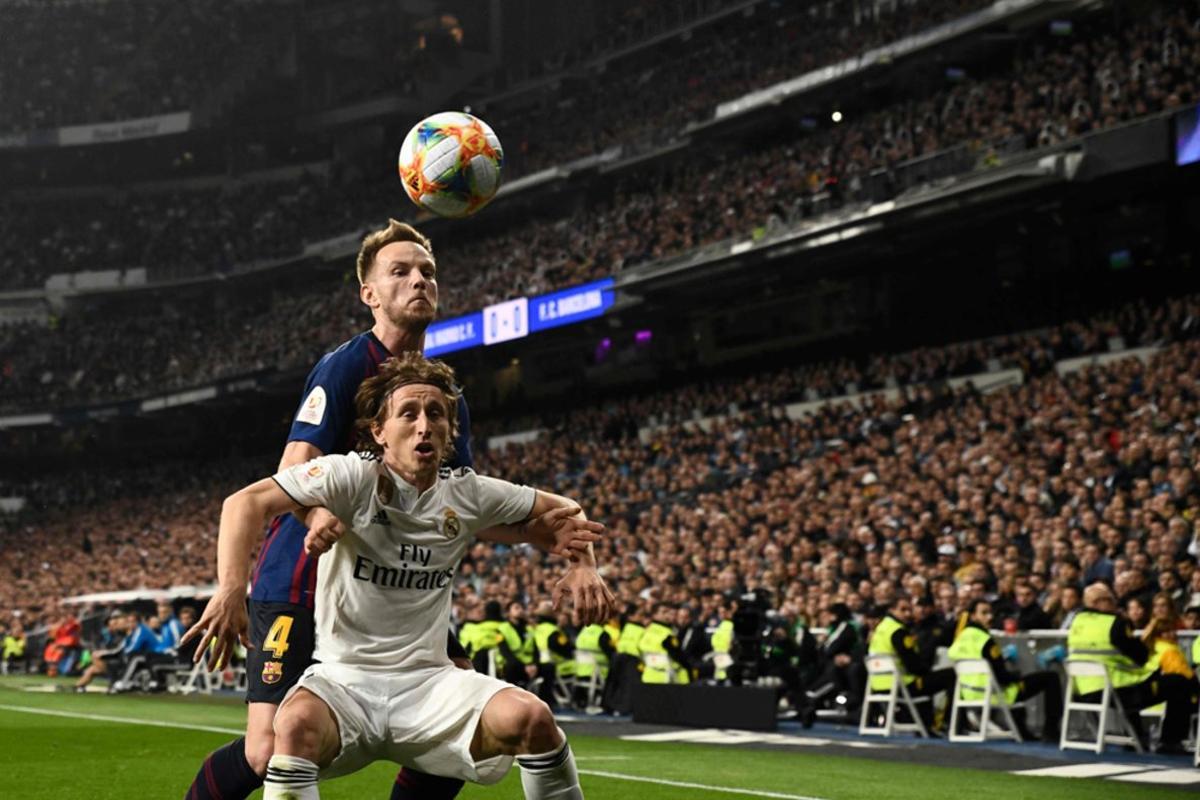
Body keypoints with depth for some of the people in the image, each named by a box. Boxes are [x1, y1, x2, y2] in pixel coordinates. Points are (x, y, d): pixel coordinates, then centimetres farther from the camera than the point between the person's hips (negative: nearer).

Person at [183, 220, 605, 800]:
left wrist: (548, 534, 1)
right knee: (268, 751, -16)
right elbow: (293, 476, -19)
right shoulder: (343, 366, -10)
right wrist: (320, 517, -41)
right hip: (300, 584, -7)